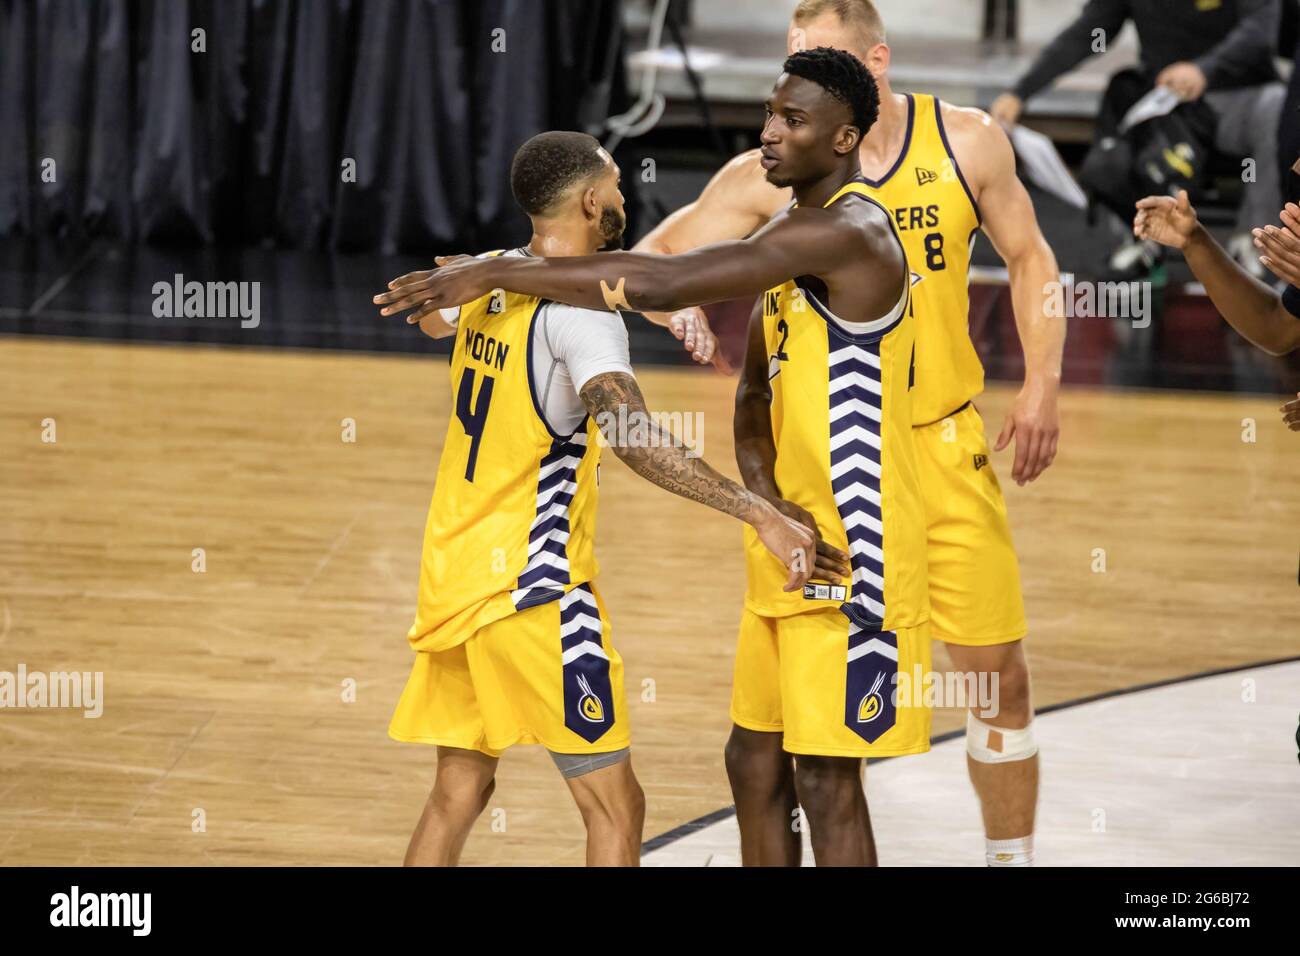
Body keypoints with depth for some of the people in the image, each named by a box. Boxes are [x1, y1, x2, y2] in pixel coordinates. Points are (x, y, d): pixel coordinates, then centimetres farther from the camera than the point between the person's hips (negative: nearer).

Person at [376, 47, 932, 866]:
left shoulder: (847, 231, -20)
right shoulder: (796, 240, 14)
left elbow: (664, 284, -28)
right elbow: (756, 393, 15)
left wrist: (497, 271, -24)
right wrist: (767, 495, -6)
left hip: (851, 552, -10)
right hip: (794, 545, 10)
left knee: (825, 774, -7)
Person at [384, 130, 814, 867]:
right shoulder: (581, 307, -18)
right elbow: (634, 437, -33)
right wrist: (760, 513, -37)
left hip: (453, 577, 8)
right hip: (533, 587, -8)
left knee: (459, 792, 15)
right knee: (615, 806, -3)